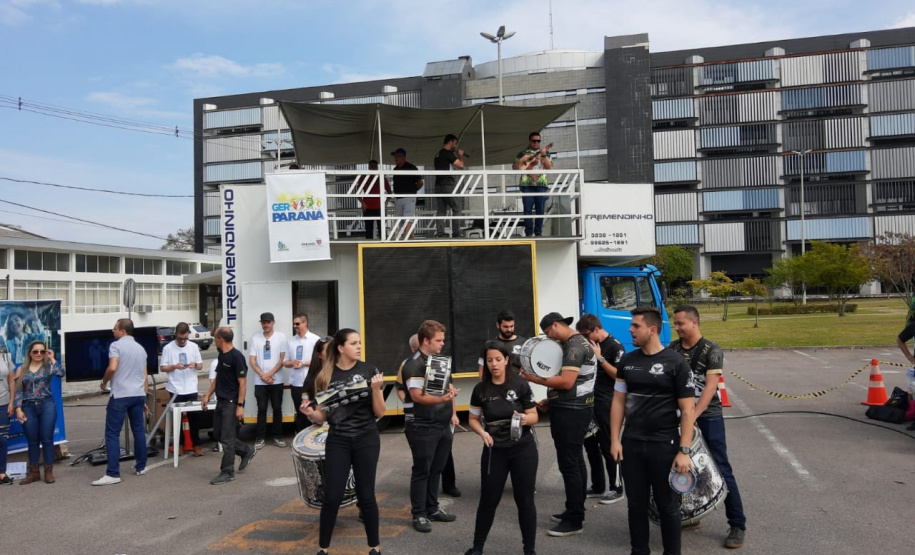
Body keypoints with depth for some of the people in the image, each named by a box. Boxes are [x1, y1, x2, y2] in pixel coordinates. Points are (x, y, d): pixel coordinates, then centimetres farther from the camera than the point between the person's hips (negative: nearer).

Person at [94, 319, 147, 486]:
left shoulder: (116, 345, -5)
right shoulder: (140, 348, 16)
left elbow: (112, 368, -21)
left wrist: (104, 383, -2)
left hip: (120, 395, -7)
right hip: (138, 395, 7)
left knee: (112, 434, -3)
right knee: (139, 431, 14)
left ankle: (113, 474, -6)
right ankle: (141, 467, 22)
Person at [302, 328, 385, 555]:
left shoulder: (369, 371, -4)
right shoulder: (326, 375, -1)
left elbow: (380, 413, -3)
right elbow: (322, 417, 4)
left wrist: (376, 389, -19)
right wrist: (311, 413, -17)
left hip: (366, 439, -1)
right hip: (337, 441, 1)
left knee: (365, 495, 4)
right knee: (332, 496, 1)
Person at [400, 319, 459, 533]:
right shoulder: (414, 365, -14)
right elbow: (416, 396, -22)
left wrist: (453, 413, 13)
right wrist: (441, 399, -34)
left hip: (444, 426, 7)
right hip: (424, 428, -7)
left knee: (436, 469, 15)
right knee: (422, 471, 2)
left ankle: (432, 508, 26)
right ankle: (419, 515, 12)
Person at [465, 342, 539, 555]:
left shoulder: (520, 385, -6)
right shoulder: (480, 389, -1)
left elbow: (534, 417, -1)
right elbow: (473, 419, 9)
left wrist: (524, 418, -23)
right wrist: (483, 433, -11)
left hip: (523, 450, -1)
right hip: (494, 451, 1)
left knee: (525, 500, 7)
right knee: (488, 500, 8)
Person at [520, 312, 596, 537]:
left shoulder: (574, 346, -17)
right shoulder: (574, 343, 16)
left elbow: (567, 382, -25)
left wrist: (535, 379, -19)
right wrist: (551, 401, 14)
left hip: (571, 412, -11)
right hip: (570, 409, 11)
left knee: (568, 463, -7)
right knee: (575, 460, 16)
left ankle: (574, 520, 0)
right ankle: (576, 511, 26)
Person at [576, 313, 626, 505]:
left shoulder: (615, 347, -11)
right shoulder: (589, 345, 12)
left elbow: (619, 375, -18)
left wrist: (600, 358, -19)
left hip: (605, 404, -8)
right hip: (589, 401, 8)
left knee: (608, 446, 0)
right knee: (590, 444, 13)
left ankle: (616, 488, 12)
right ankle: (597, 486, 25)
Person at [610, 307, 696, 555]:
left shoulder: (675, 363, -9)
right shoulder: (627, 361, 4)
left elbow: (687, 410, -9)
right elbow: (618, 401, 9)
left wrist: (684, 451, -13)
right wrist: (615, 439, 3)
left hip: (665, 445, -4)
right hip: (631, 443, 4)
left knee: (668, 506, 10)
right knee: (636, 504, 14)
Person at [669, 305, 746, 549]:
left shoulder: (712, 350, -11)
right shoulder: (673, 348, 4)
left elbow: (710, 387, -20)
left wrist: (692, 416, -29)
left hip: (708, 418, -5)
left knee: (720, 470, -1)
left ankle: (737, 525, 10)